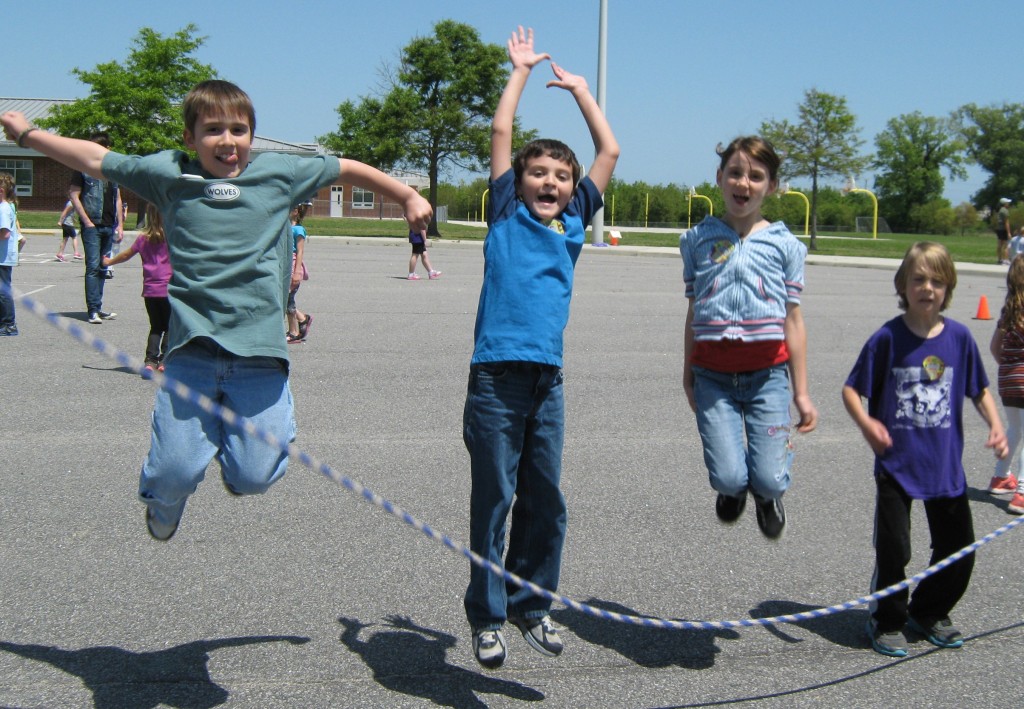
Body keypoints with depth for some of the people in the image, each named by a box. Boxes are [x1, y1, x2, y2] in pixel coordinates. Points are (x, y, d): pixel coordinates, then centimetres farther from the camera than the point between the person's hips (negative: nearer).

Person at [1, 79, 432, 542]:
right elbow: (95, 160, 17)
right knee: (175, 473, -3)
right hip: (192, 349, 0)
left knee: (254, 477, -3)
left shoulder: (280, 172, 6)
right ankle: (163, 504, 36)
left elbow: (348, 169, 18)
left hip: (258, 349, 0)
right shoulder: (169, 174, 6)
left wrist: (408, 197, 20)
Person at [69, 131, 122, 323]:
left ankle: (97, 307, 16)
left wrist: (119, 224, 12)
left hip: (109, 226, 5)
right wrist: (86, 221, -11)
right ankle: (93, 310, -10)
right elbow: (74, 195, -4)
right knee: (93, 266, -10)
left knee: (103, 268, 9)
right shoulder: (84, 168, -2)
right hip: (92, 225, -5)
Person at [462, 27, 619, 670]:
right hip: (496, 374, -4)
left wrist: (579, 88, 25)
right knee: (493, 500, 2)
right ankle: (488, 616, 14)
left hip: (548, 378, 4)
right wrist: (522, 69, 14)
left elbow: (610, 150, 19)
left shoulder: (574, 220, 14)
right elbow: (501, 132, 3)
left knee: (545, 501, 9)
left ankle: (531, 605, 24)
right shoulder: (507, 214, 5)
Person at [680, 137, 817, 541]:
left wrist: (801, 393, 4)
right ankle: (732, 488, 30)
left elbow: (793, 321, 5)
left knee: (769, 480, -9)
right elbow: (693, 313, 12)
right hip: (713, 373, 0)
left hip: (767, 373, 0)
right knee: (728, 478, -10)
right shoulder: (699, 239, 8)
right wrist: (688, 375, 13)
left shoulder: (784, 244, 5)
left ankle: (767, 497, 31)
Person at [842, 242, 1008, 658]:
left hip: (946, 464, 4)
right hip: (897, 462, -4)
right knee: (893, 548, -1)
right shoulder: (888, 338, -10)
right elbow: (851, 389, -5)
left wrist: (995, 425, -6)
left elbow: (979, 390, 10)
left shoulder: (959, 337, -2)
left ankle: (929, 613, 36)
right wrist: (866, 423, -22)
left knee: (959, 549, 12)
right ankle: (887, 622, 22)